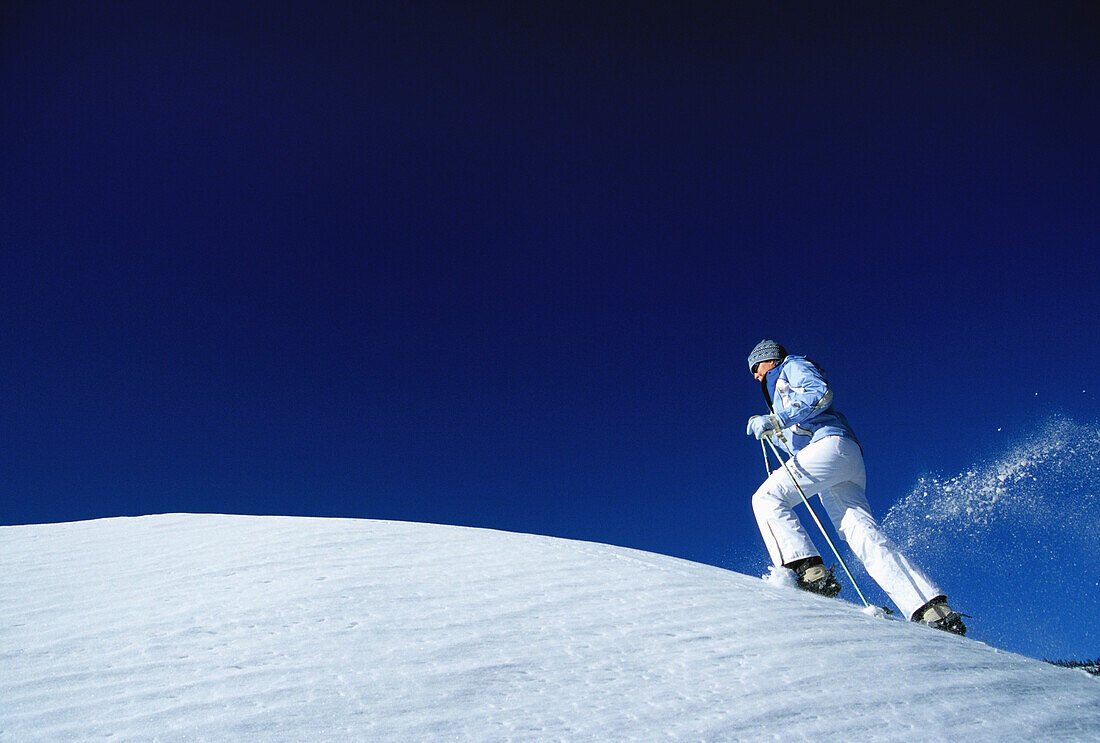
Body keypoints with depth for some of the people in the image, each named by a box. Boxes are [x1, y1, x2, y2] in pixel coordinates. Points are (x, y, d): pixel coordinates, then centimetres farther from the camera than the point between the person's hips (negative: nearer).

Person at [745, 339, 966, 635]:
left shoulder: (793, 365, 15)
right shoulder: (780, 391, 39)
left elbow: (821, 393, -6)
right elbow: (795, 443, 36)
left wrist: (777, 419, -8)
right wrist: (769, 429, 30)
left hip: (832, 444, -8)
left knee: (767, 498, -17)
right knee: (861, 531, -11)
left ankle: (809, 571, -34)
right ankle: (932, 608, -23)